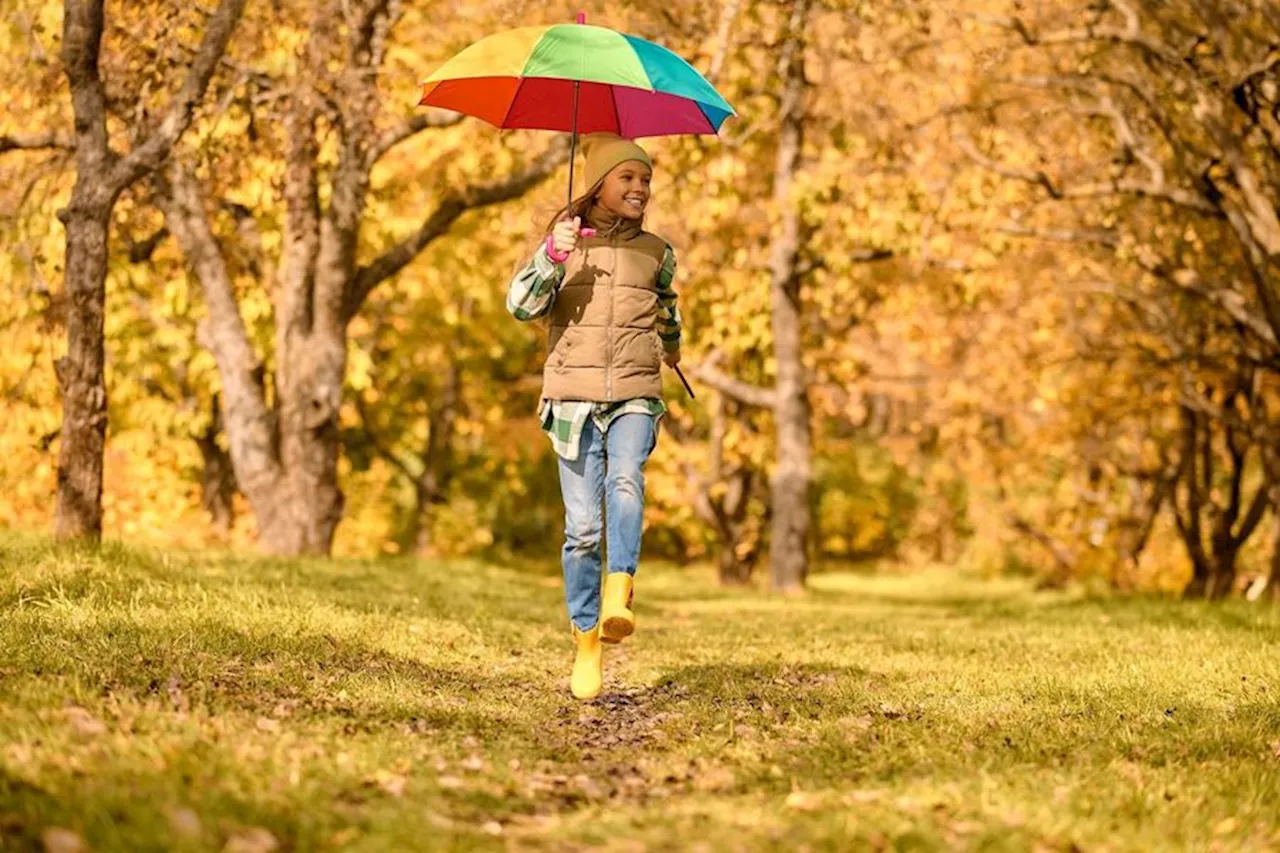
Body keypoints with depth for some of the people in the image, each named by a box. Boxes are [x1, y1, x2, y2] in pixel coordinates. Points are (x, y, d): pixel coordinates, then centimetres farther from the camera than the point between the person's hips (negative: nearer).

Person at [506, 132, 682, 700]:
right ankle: (586, 644, 5)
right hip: (572, 397, -1)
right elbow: (521, 306, -9)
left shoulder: (656, 253, 11)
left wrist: (671, 349, 48)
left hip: (635, 396, 1)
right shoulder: (564, 243, 4)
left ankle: (619, 597, -40)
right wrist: (552, 256, -24)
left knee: (626, 483, -29)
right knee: (582, 524, -2)